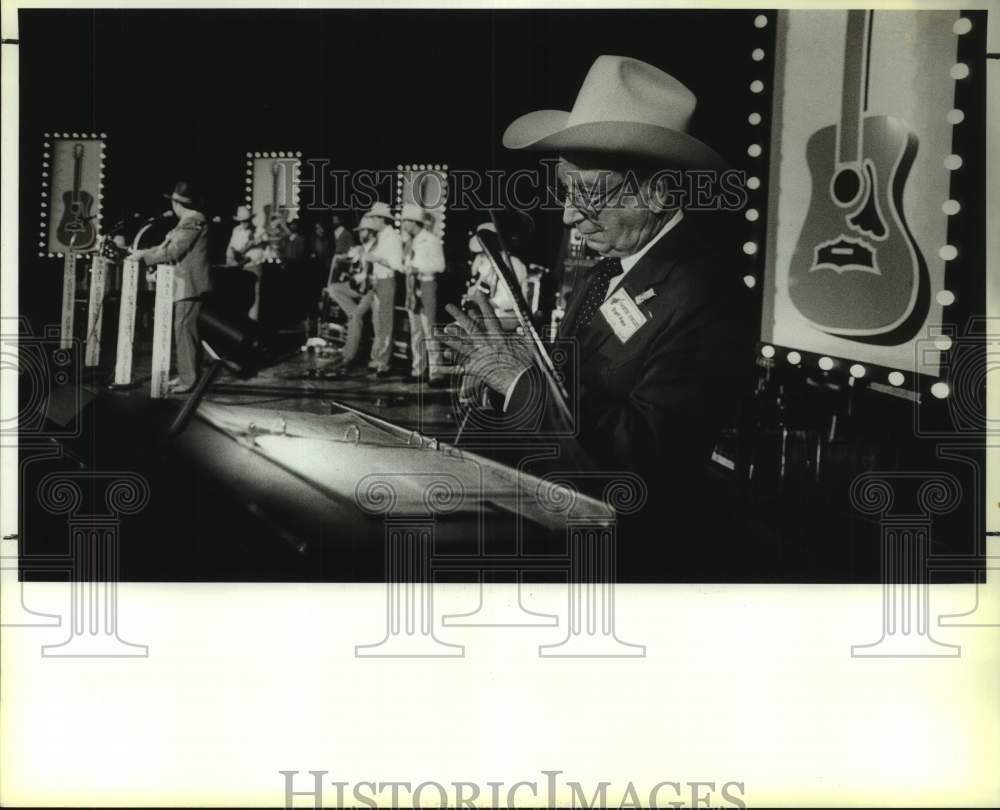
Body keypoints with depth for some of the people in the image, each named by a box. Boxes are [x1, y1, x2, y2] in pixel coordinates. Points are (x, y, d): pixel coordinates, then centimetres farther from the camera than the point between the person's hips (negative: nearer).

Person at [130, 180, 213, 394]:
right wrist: (144, 253, 12)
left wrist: (144, 255, -12)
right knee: (182, 330, 14)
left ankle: (188, 379, -6)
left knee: (184, 330, -9)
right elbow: (169, 246, 20)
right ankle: (184, 374, 20)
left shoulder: (193, 222, -16)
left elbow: (172, 252, -19)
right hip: (183, 285, 10)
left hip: (189, 286, -10)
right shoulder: (187, 221, 17)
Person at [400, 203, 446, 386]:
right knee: (415, 331, 11)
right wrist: (406, 265, 2)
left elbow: (439, 265, -15)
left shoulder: (431, 240, -10)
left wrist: (416, 266, -19)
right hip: (412, 286, 8)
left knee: (429, 331, -9)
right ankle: (418, 370, 18)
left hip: (426, 286, -8)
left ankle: (435, 372, -7)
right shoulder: (412, 241, 14)